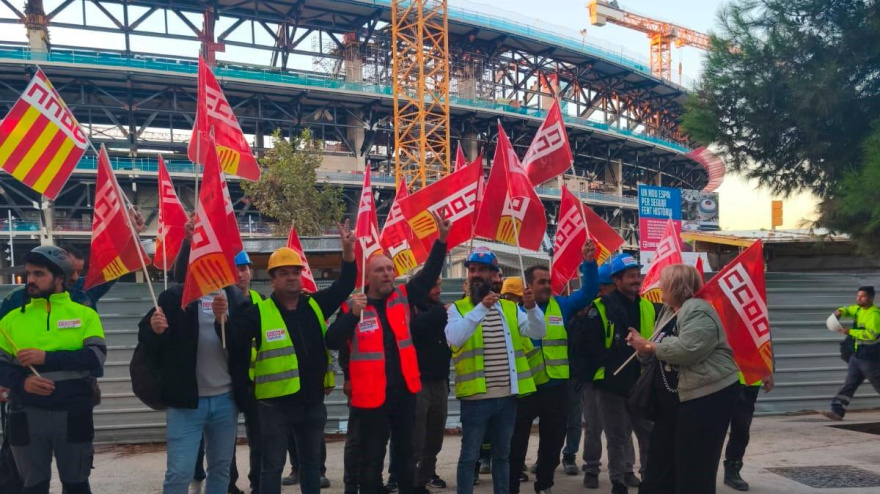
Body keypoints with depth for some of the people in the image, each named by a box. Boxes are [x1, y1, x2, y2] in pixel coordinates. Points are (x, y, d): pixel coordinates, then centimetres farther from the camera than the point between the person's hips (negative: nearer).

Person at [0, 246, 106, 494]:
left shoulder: (84, 314, 1)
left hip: (72, 414, -1)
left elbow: (96, 356, -11)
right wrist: (22, 382, -14)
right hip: (27, 415, 2)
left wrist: (46, 358, -18)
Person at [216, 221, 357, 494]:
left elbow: (344, 286, 7)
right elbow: (234, 342, -16)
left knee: (311, 462, 19)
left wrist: (348, 251, -5)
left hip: (313, 402, 4)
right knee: (273, 467, 7)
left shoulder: (315, 305, 5)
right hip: (276, 404, -4)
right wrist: (222, 320, -36)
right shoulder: (259, 312, -8)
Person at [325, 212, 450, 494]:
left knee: (405, 452, 20)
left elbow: (429, 274, 1)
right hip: (371, 395, -4)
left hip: (404, 391, 4)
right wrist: (352, 315, -29)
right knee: (371, 458, 8)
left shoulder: (403, 297, 3)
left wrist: (441, 239, -11)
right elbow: (332, 342, -15)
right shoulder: (353, 307, -8)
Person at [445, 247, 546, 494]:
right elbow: (454, 338, -21)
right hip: (476, 396, -4)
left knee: (502, 455, 17)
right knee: (469, 456, 4)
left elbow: (538, 332, -2)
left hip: (507, 395, 4)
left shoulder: (510, 308, 9)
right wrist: (480, 309, -29)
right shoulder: (458, 308, -2)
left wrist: (532, 307, -21)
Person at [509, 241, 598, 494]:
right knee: (517, 442, 6)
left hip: (555, 387, 4)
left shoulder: (561, 305, 5)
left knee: (553, 440, 16)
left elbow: (588, 293, -1)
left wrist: (589, 263, -12)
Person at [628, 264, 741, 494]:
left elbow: (687, 349, -31)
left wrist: (649, 346, -18)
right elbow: (667, 349, 16)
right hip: (676, 397, 10)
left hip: (708, 396, -10)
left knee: (695, 465, -1)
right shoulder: (668, 311, 13)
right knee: (662, 457, 16)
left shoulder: (697, 311, -17)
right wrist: (643, 344, -5)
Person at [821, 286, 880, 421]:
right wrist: (840, 311, 6)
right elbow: (848, 310, 30)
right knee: (849, 384, 4)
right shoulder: (858, 309, 10)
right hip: (857, 356, 9)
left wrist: (850, 332, -24)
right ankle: (837, 411, 1)